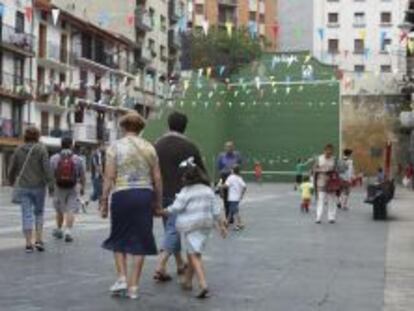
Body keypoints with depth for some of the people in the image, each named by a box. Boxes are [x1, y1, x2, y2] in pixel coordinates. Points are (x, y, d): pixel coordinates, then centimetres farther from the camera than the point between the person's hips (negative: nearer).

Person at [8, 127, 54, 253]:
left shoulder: (19, 150, 2)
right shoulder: (41, 149, -7)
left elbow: (12, 169, 7)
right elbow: (47, 168, -15)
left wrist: (12, 181, 26)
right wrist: (51, 184, -11)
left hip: (23, 187, 1)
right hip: (38, 186, -1)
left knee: (27, 215, 3)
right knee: (39, 212, 16)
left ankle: (29, 244, -1)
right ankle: (39, 240, 7)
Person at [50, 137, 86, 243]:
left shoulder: (54, 158, -5)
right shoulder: (77, 159, -4)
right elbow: (82, 175, 1)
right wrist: (82, 187, 15)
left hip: (59, 188, 2)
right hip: (72, 189, -2)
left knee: (60, 210, 19)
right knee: (70, 211, -1)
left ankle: (59, 230, 31)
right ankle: (68, 231, -14)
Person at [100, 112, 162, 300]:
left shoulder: (115, 147, 0)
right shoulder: (149, 148, 9)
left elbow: (109, 177, -5)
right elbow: (157, 178, 7)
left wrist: (104, 202, 0)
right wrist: (158, 203, 15)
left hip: (121, 194, -2)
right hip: (145, 194, 2)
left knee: (119, 238, 16)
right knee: (139, 241, 7)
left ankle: (122, 278, 6)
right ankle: (133, 286, 10)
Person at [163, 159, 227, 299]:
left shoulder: (186, 191, -10)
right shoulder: (208, 190, 8)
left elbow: (176, 208, -12)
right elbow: (216, 210, 7)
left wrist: (164, 211, 3)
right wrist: (221, 225, 12)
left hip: (189, 225, -6)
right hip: (206, 224, 7)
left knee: (195, 255, -7)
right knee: (192, 253, 20)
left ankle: (203, 284, -20)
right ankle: (188, 281, 31)